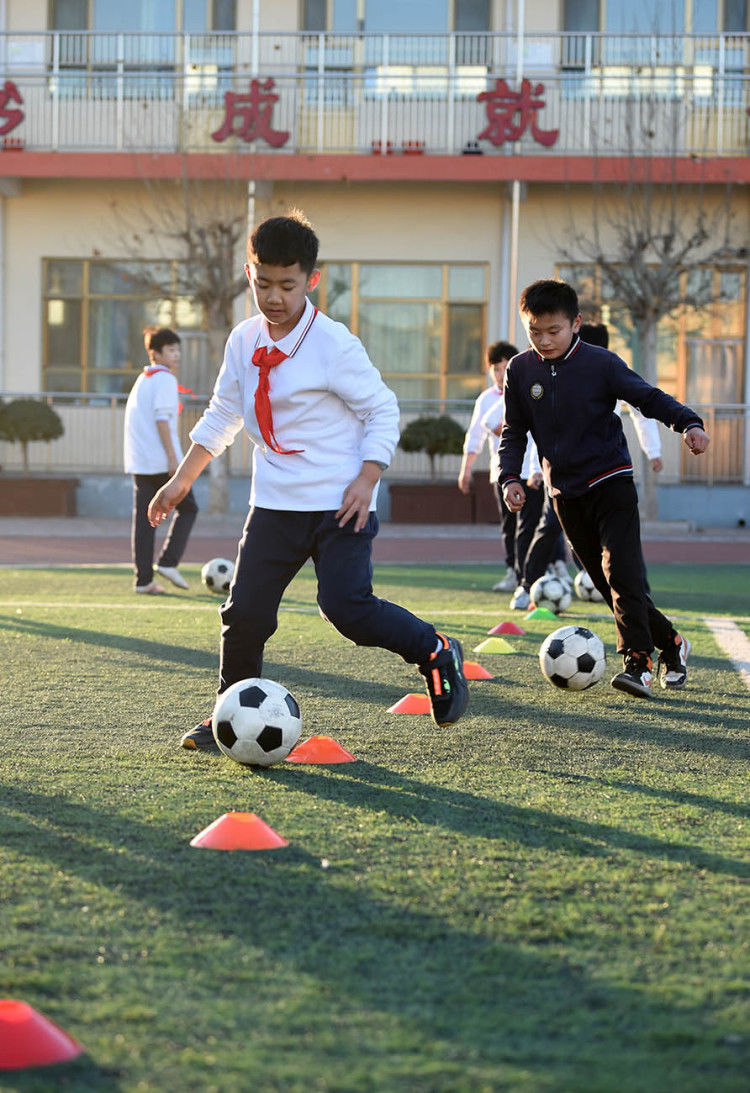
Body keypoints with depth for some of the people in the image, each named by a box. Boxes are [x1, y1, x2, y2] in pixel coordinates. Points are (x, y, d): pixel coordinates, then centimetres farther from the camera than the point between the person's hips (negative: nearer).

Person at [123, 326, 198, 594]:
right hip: (162, 460, -8)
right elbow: (162, 419, -17)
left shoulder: (142, 380, 18)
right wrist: (173, 457, -18)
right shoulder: (165, 379, -8)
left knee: (143, 518, 5)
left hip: (139, 462, 8)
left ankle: (143, 579, 3)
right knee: (187, 508, 6)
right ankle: (168, 562, -5)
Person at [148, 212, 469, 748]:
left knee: (347, 607, -16)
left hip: (340, 504, -5)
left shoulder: (334, 344, -12)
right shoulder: (244, 342, 6)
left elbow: (382, 410, -7)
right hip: (275, 503, 5)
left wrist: (367, 478, -17)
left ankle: (437, 653, 7)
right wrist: (182, 479, 18)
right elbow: (222, 416, 19)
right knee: (245, 610, 0)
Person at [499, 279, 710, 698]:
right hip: (566, 493, 4)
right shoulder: (521, 371, 1)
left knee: (622, 571, -19)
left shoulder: (601, 364, -10)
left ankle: (637, 662, -20)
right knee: (607, 581, 7)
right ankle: (671, 643, 22)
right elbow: (515, 431, 11)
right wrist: (511, 477, -2)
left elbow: (648, 396, -6)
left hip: (611, 482, -4)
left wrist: (689, 423, -22)